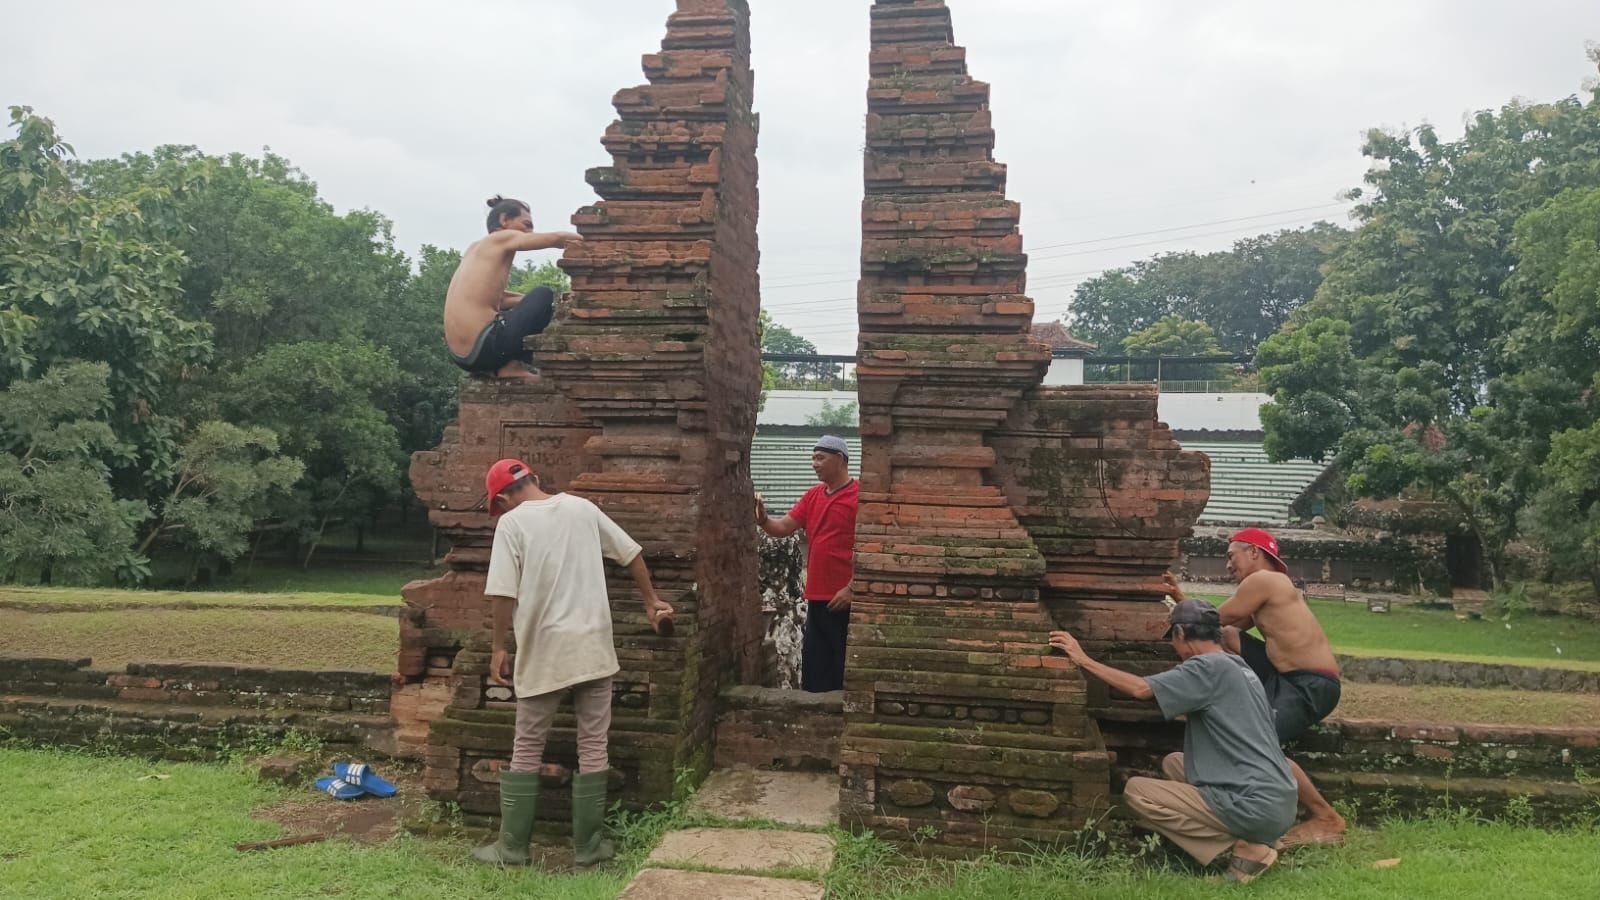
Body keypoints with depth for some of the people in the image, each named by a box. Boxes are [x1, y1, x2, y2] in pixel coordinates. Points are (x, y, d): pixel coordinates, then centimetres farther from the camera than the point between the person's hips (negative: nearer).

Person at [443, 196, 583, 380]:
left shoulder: (476, 247, 22)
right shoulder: (502, 239, -2)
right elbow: (557, 238, -6)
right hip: (482, 349, -9)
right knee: (544, 296, 6)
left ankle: (491, 367, 10)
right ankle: (510, 365, 1)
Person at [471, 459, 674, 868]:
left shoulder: (511, 523, -5)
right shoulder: (582, 508, 7)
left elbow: (504, 593, -11)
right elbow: (632, 553, 13)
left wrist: (499, 647, -1)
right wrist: (651, 600, 25)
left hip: (544, 652, -3)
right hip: (593, 647, 3)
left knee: (526, 750, 11)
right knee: (593, 748, 9)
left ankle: (512, 847, 19)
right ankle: (588, 845, 17)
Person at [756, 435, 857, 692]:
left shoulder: (860, 495, -8)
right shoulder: (812, 496, 13)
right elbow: (782, 528, 10)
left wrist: (852, 588, -17)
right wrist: (762, 520, -10)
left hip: (845, 598, -7)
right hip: (817, 597, 7)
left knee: (845, 667, 1)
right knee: (814, 666, 12)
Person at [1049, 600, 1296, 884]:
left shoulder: (1210, 667, -12)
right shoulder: (1238, 667, 15)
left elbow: (1141, 689, -18)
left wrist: (1083, 660, -10)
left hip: (1257, 807, -9)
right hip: (1278, 801, 9)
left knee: (1136, 791, -3)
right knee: (1173, 763, 21)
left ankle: (1244, 849, -7)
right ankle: (1244, 838, 8)